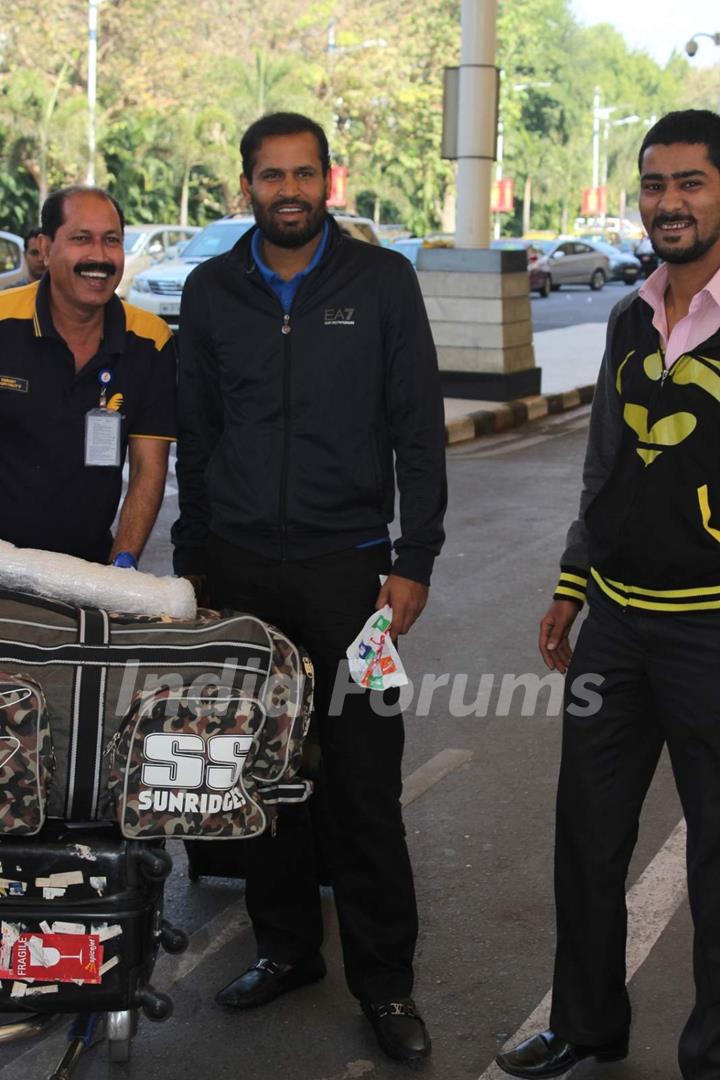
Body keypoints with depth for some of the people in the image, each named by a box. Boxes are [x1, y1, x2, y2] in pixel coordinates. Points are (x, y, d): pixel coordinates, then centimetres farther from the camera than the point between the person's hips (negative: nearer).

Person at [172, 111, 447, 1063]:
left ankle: (384, 977, 11)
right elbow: (195, 437, 13)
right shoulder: (211, 291, 8)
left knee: (364, 779, -1)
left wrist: (414, 562, -5)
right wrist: (191, 559, 10)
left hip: (346, 566, -2)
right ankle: (287, 948, 24)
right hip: (240, 569, 3)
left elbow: (419, 431, 0)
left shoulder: (383, 281, 0)